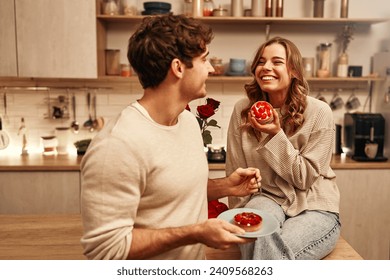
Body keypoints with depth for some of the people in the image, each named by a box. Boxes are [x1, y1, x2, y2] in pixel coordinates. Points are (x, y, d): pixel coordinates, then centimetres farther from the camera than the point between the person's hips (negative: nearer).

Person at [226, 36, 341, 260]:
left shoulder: (319, 112, -9)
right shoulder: (243, 110, -3)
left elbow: (304, 178, -9)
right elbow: (236, 174, 1)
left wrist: (276, 135, -20)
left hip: (315, 208, -1)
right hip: (267, 199, 2)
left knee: (273, 251, -31)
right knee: (257, 235, -34)